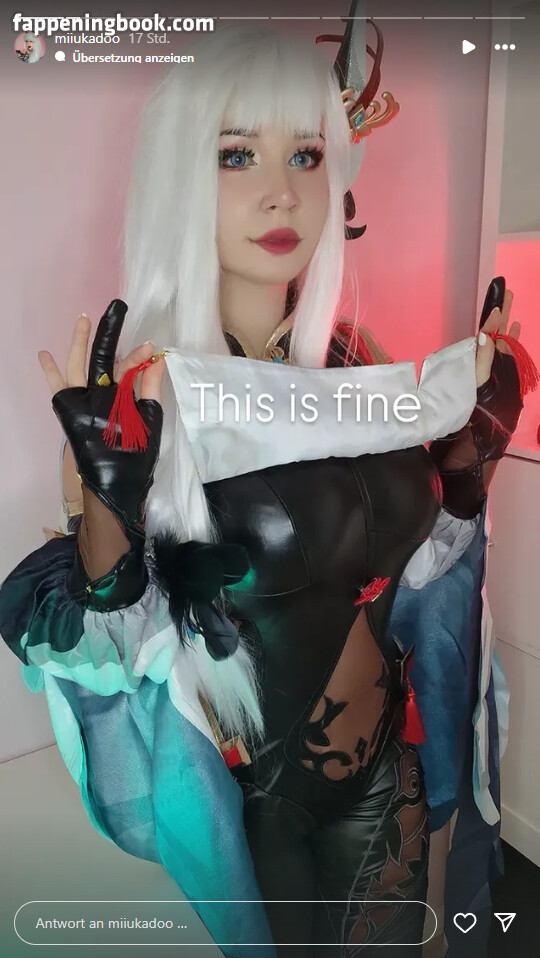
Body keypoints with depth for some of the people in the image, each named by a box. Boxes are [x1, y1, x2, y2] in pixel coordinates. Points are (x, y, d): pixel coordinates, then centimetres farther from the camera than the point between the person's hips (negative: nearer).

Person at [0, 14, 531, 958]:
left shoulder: (350, 359, -7)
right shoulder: (140, 393, -22)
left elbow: (404, 556, 3)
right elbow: (111, 652, -19)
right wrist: (108, 497, -35)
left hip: (384, 773, 5)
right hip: (247, 799, -4)